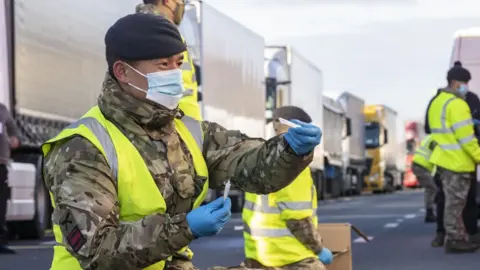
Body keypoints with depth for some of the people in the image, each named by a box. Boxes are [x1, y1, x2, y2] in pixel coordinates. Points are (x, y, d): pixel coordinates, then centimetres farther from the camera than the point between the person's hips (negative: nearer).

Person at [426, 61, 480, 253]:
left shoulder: (437, 102, 14)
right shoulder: (456, 104, -17)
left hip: (444, 158, 10)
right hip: (457, 161, -10)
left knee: (453, 200, 14)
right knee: (455, 201, -4)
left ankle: (459, 237, 21)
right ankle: (454, 240, 0)